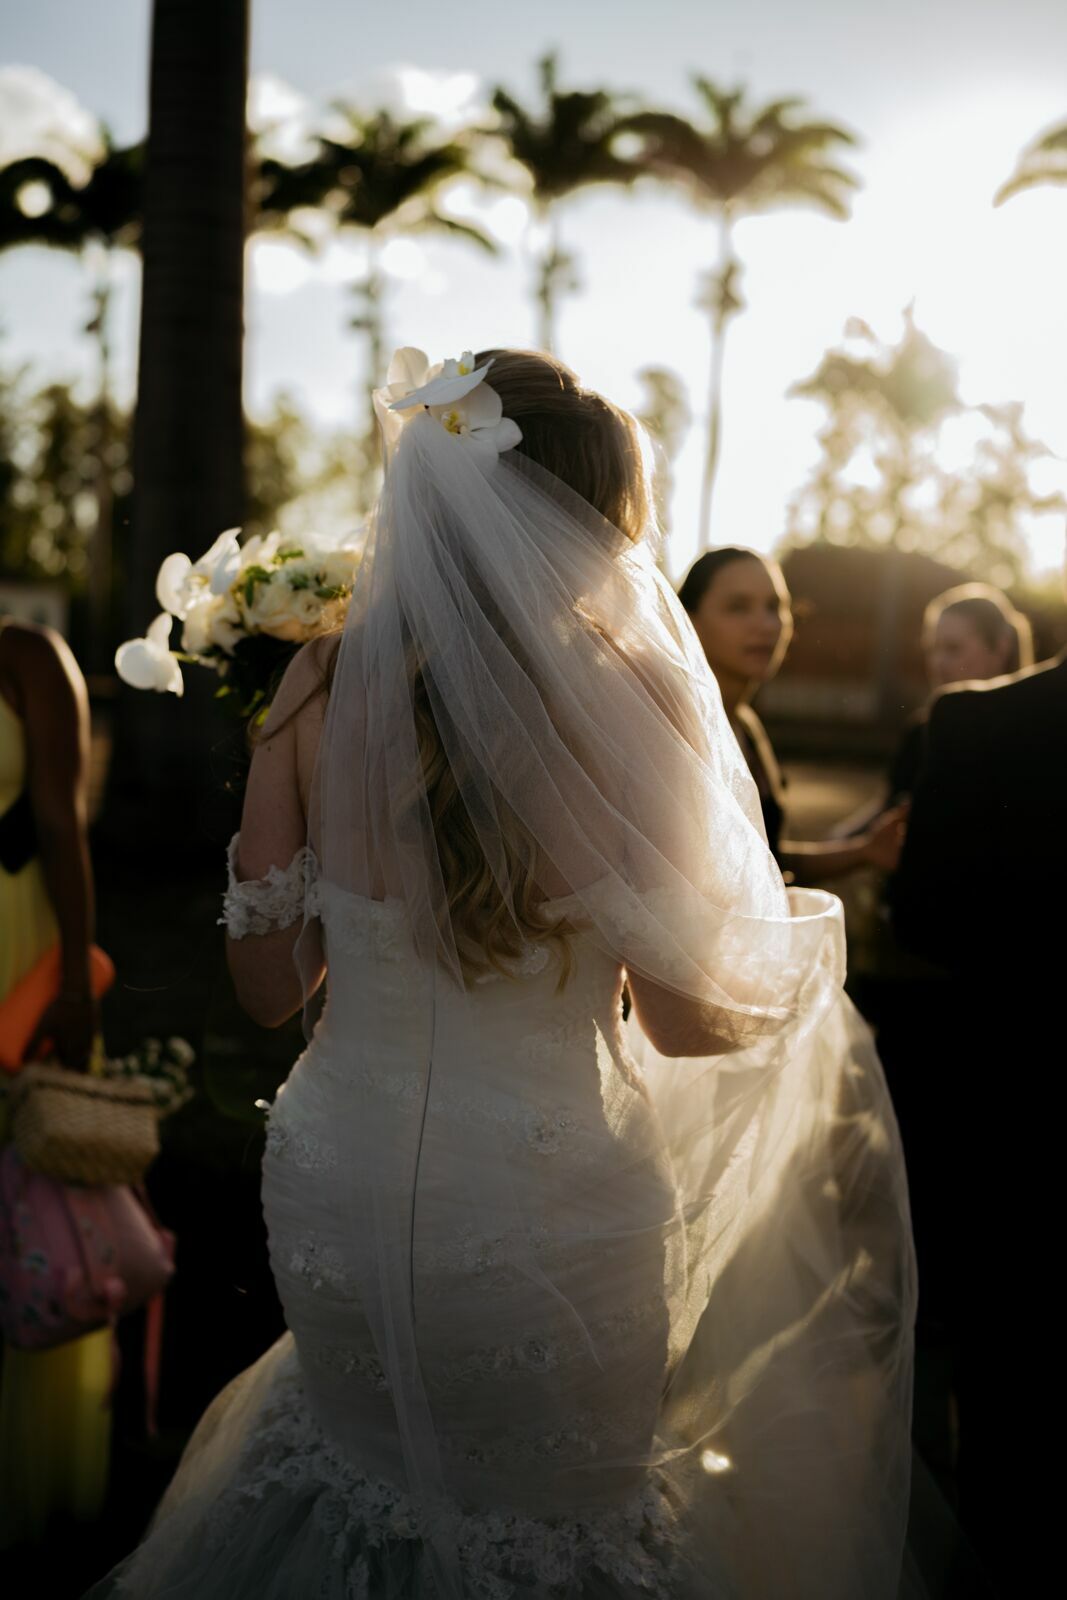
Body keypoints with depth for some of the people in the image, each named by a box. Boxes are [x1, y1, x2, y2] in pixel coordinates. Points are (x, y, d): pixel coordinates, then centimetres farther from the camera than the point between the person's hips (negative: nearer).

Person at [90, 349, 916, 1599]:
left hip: (336, 1199, 4)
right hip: (543, 1206, -3)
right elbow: (687, 1021, -12)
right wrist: (812, 946, 9)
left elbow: (268, 984, 0)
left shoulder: (320, 679, -7)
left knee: (372, 1472, 31)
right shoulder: (632, 693, -16)